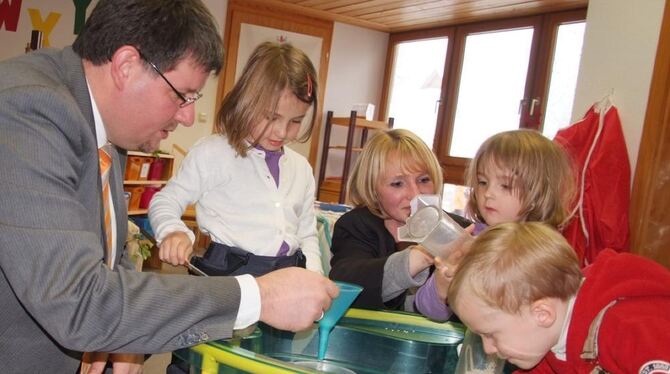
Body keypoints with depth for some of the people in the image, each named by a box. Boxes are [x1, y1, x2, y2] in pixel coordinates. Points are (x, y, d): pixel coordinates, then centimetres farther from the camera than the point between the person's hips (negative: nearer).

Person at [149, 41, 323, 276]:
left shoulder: (302, 168, 13)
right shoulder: (213, 153, -5)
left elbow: (307, 235, 21)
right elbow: (165, 202, 2)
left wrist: (313, 276, 3)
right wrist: (173, 232, -19)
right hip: (227, 274, -8)